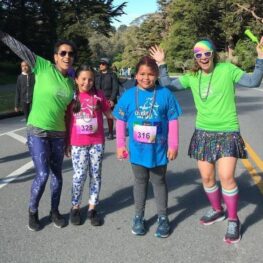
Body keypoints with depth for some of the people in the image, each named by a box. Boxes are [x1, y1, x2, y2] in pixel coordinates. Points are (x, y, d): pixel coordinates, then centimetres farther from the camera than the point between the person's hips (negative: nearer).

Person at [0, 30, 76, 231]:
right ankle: (33, 212, 18)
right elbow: (21, 49, -14)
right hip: (37, 131, -5)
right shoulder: (44, 67, -7)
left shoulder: (71, 82, 7)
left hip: (58, 133, 5)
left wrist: (69, 138, 15)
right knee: (42, 175, -7)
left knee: (56, 174, 11)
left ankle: (55, 212, 29)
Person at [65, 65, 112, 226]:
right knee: (79, 176, 1)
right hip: (78, 144, -1)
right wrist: (67, 143, 5)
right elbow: (67, 121, 4)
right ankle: (75, 207, 22)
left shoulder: (99, 95, 0)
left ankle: (92, 208, 22)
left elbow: (109, 114, 8)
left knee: (96, 176, 8)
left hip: (97, 143, 1)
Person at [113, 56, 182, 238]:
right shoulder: (129, 95, -5)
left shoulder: (165, 94, -9)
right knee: (140, 182, 17)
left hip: (159, 149, -1)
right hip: (137, 149, 2)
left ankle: (163, 218, 28)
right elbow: (120, 121, 2)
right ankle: (139, 217, 31)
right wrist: (120, 144, 1)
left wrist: (173, 145, -4)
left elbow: (173, 121, -4)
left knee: (159, 182, 14)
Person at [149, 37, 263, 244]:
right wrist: (162, 64, 3)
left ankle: (233, 220, 8)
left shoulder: (227, 70, -5)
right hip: (203, 133, 4)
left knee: (226, 177, -12)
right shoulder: (192, 77, 6)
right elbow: (168, 85, 9)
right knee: (207, 177, 10)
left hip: (227, 133, -4)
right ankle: (217, 210, 35)